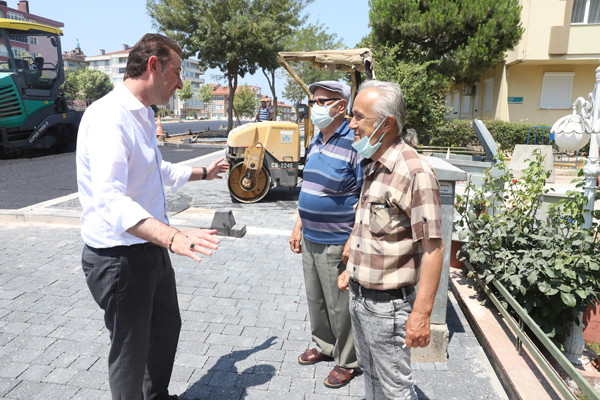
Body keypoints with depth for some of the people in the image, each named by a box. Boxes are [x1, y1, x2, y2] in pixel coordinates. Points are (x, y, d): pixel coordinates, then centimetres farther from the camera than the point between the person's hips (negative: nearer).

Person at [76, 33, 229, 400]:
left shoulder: (143, 116, 11)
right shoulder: (109, 117, -23)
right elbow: (109, 199, -36)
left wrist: (204, 173, 38)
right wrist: (174, 237, -49)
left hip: (151, 248, 10)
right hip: (119, 256, -10)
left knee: (168, 328, 26)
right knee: (130, 352, 7)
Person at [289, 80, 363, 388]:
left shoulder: (355, 143, -17)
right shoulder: (316, 142, 10)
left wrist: (352, 242, -21)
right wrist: (299, 227, 17)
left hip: (336, 244, -8)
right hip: (310, 240, 8)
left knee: (339, 307, 7)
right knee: (315, 299, 21)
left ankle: (347, 362, 28)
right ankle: (324, 345, 43)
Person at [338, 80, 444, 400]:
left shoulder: (414, 172, -22)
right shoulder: (372, 166, 6)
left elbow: (433, 248, -23)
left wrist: (421, 314, -23)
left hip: (387, 304, -8)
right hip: (358, 295, 8)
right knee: (369, 373, 26)